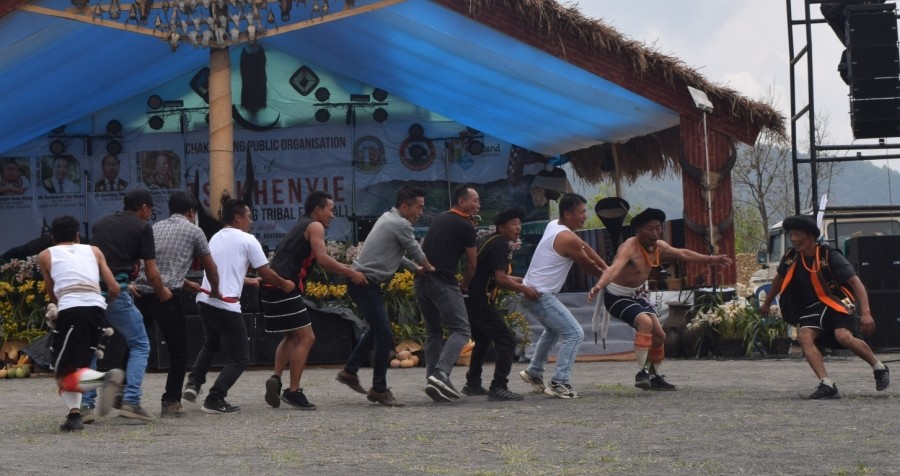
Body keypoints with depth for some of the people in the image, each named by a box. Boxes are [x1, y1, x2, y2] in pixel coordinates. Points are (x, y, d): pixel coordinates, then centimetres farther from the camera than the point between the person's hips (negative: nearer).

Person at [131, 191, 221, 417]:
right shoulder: (193, 231, 9)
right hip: (167, 295, -5)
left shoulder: (155, 228, 23)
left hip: (141, 293, 5)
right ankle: (171, 402, 6)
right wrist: (215, 291, 33)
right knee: (178, 351, 7)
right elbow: (210, 267, 15)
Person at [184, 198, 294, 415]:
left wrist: (249, 281, 41)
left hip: (205, 300, 7)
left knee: (211, 344, 31)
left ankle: (194, 383, 15)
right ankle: (215, 400, -6)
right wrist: (284, 284, 16)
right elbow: (266, 273, -2)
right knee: (239, 357, 4)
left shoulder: (215, 238, 18)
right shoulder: (247, 240, -3)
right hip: (227, 305, -7)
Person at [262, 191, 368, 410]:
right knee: (306, 337, -5)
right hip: (285, 288, -10)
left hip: (273, 288, 10)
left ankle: (276, 378, 6)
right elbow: (323, 259, -14)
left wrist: (349, 270, 25)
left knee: (292, 336, 22)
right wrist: (351, 274, -7)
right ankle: (293, 391, -5)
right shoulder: (315, 226, -2)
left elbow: (321, 261, 30)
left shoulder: (301, 226, 27)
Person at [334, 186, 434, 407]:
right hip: (366, 283, -11)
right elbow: (416, 252, -1)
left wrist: (416, 268, 23)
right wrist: (427, 267, 18)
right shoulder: (401, 225, -14)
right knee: (384, 336, -9)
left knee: (377, 329, 25)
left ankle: (349, 371, 32)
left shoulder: (388, 218, 16)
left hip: (362, 281, 11)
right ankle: (379, 390, -3)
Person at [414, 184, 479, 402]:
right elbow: (471, 263, 3)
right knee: (460, 330, -7)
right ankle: (441, 374, -26)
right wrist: (463, 286, 18)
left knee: (433, 331, 16)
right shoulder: (465, 226, -2)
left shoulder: (438, 219, 19)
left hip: (421, 280, 8)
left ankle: (433, 378, 8)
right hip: (442, 282, -8)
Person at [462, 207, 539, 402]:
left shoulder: (493, 241, 17)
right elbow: (501, 279, -21)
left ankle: (473, 384, 34)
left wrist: (523, 281, 19)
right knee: (507, 340, -10)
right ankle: (498, 388, -16)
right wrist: (524, 289, -9)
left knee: (483, 340, 26)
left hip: (471, 300, 11)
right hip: (480, 302, -11)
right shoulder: (499, 245, -13)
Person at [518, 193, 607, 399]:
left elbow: (585, 247, 16)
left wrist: (607, 268, 12)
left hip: (530, 291, 10)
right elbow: (587, 265, -5)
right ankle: (559, 383, -15)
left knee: (554, 329, 32)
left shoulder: (554, 226, 10)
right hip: (540, 296, -10)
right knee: (574, 333, -11)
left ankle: (534, 372, 41)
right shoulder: (567, 239, -18)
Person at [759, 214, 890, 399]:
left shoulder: (829, 256, -20)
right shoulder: (791, 257, -3)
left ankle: (879, 368, -3)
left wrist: (866, 312, -34)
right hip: (813, 306, 5)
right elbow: (780, 279, 19)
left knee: (843, 336, -28)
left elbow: (856, 282, -24)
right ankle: (827, 385, -26)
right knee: (805, 337, -21)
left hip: (836, 302, -5)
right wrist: (767, 302, 31)